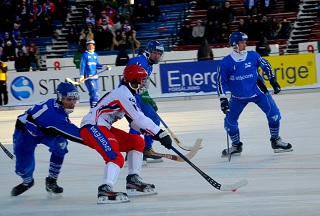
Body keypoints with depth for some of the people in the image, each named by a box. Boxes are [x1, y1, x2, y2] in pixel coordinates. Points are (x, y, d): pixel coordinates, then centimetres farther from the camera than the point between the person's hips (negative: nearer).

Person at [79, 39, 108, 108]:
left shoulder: (95, 54, 14)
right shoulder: (85, 55, -4)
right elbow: (82, 66, -8)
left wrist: (104, 67, 4)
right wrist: (82, 77, -15)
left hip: (95, 77, 7)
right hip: (88, 77, -7)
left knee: (96, 93, 10)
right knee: (94, 93, -15)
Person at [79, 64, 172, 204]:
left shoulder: (126, 93, 18)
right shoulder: (123, 94, -15)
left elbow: (136, 120, 18)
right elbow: (139, 119, -22)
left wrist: (155, 133, 6)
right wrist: (160, 134, -20)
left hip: (102, 128, 11)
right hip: (92, 128, -11)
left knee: (137, 142, 15)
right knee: (116, 158, -28)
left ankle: (133, 182, 17)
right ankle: (105, 191, -41)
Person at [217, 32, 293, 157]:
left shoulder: (253, 56, -7)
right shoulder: (225, 63, -11)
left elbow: (266, 66, 9)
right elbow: (221, 82, -7)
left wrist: (273, 81, 8)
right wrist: (223, 99, -13)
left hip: (258, 91, 0)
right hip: (238, 97, 0)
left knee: (274, 114, -10)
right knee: (230, 121, -1)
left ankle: (276, 141, 8)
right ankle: (236, 146, 20)